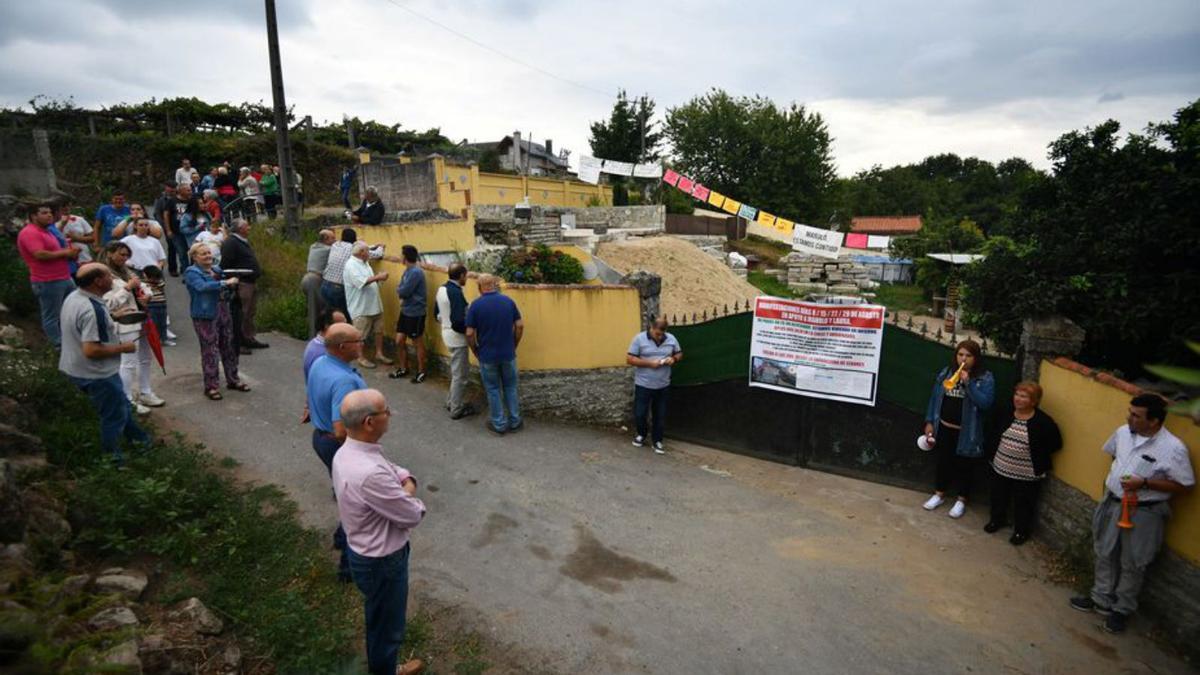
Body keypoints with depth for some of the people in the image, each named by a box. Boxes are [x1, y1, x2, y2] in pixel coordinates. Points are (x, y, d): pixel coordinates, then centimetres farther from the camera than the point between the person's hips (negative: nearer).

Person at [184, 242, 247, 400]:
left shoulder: (216, 269, 14)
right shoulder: (191, 272, -6)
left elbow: (224, 289, 28)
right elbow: (202, 287, -26)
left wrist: (232, 282, 6)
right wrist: (225, 283, -30)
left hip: (223, 311, 7)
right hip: (205, 316, -7)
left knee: (229, 347, 13)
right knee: (210, 351, -5)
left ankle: (233, 380, 25)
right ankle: (211, 386, 3)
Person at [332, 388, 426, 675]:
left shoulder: (347, 452, -7)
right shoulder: (370, 474, -39)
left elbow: (390, 467, 9)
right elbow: (413, 515, -27)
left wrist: (406, 480, -12)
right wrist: (410, 496, -5)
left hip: (367, 550, 10)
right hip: (381, 560, -10)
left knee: (381, 618, 32)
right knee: (386, 624, 17)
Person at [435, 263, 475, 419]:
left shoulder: (442, 289, 5)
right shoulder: (456, 293, -24)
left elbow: (437, 314, 14)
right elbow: (458, 322, -28)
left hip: (447, 334, 10)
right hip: (457, 338, -10)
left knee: (456, 371, 23)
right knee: (461, 374, 3)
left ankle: (451, 402, 33)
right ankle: (456, 410, 12)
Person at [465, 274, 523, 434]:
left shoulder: (476, 305, -11)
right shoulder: (508, 301, -3)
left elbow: (469, 334, -11)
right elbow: (520, 326, -3)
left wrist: (475, 351, 5)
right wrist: (514, 345, 10)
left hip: (487, 356, -2)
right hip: (508, 354, 2)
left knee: (493, 390, 11)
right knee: (510, 387, 17)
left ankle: (499, 424, 19)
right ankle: (514, 421, 23)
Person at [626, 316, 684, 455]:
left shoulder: (671, 339, 0)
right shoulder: (639, 339, -11)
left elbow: (679, 354, 13)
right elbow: (629, 359, -12)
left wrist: (674, 359, -11)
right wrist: (649, 363, -21)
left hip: (662, 386, 2)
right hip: (643, 385, -2)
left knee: (660, 415, 11)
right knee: (639, 413, 6)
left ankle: (657, 440, 27)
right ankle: (642, 434, 34)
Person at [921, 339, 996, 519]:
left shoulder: (985, 379, -10)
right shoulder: (946, 373, 2)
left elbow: (986, 403, -23)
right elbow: (934, 398, 6)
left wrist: (968, 383, -28)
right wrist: (929, 422, 4)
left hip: (967, 432, -3)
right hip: (944, 428, 4)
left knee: (964, 466, 10)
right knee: (943, 462, 17)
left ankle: (962, 500, 28)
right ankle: (939, 494, 33)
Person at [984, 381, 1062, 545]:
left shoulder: (1044, 422, -16)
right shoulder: (1006, 415, -3)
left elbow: (1055, 444, -6)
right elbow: (993, 434, 11)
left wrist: (1037, 455, -7)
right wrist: (992, 452, 6)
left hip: (1026, 474, -4)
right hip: (1000, 468, 4)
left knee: (1023, 504, 12)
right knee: (998, 497, 20)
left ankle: (1021, 531, 31)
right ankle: (997, 519, 43)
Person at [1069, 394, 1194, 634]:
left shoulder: (1173, 449, -21)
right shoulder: (1122, 432, -4)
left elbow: (1185, 486, -16)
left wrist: (1144, 483, -25)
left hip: (1143, 513, -5)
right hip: (1111, 503, 5)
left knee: (1132, 565, 11)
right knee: (1105, 555, 19)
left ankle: (1122, 610, 30)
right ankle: (1101, 599, 36)